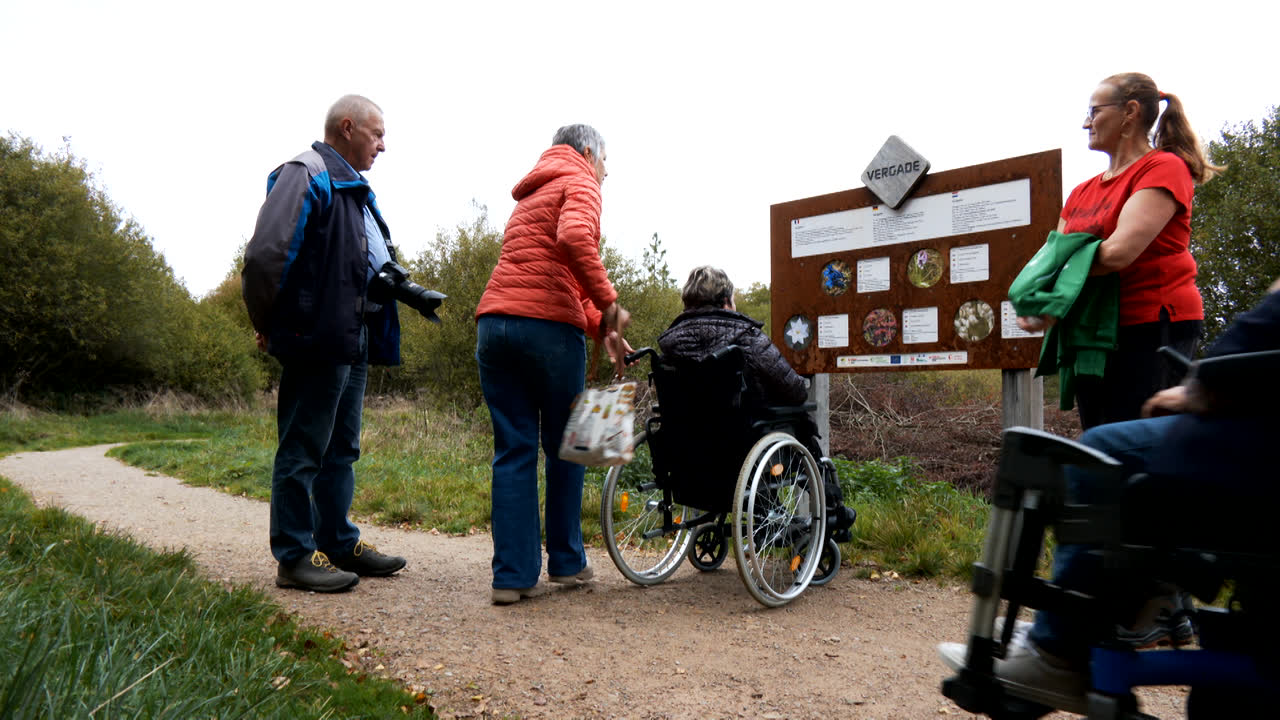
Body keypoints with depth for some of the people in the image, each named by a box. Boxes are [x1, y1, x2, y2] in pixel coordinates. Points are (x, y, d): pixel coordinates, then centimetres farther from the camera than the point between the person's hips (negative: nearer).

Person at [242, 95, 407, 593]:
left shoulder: (353, 188, 22)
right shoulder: (307, 175, -9)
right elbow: (266, 253, -19)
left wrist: (401, 290, 15)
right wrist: (269, 323, -11)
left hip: (354, 341, 10)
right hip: (318, 339, -10)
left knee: (341, 448, 15)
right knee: (303, 448, -2)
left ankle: (338, 542, 25)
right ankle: (295, 555, 6)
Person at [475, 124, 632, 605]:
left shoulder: (532, 193, 30)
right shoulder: (579, 182, 4)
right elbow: (574, 238, -20)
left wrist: (601, 327, 19)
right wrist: (608, 302, -12)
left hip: (493, 322, 7)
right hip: (548, 326, -7)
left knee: (513, 450, 6)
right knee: (564, 448, 7)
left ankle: (513, 575, 4)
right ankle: (566, 562, 18)